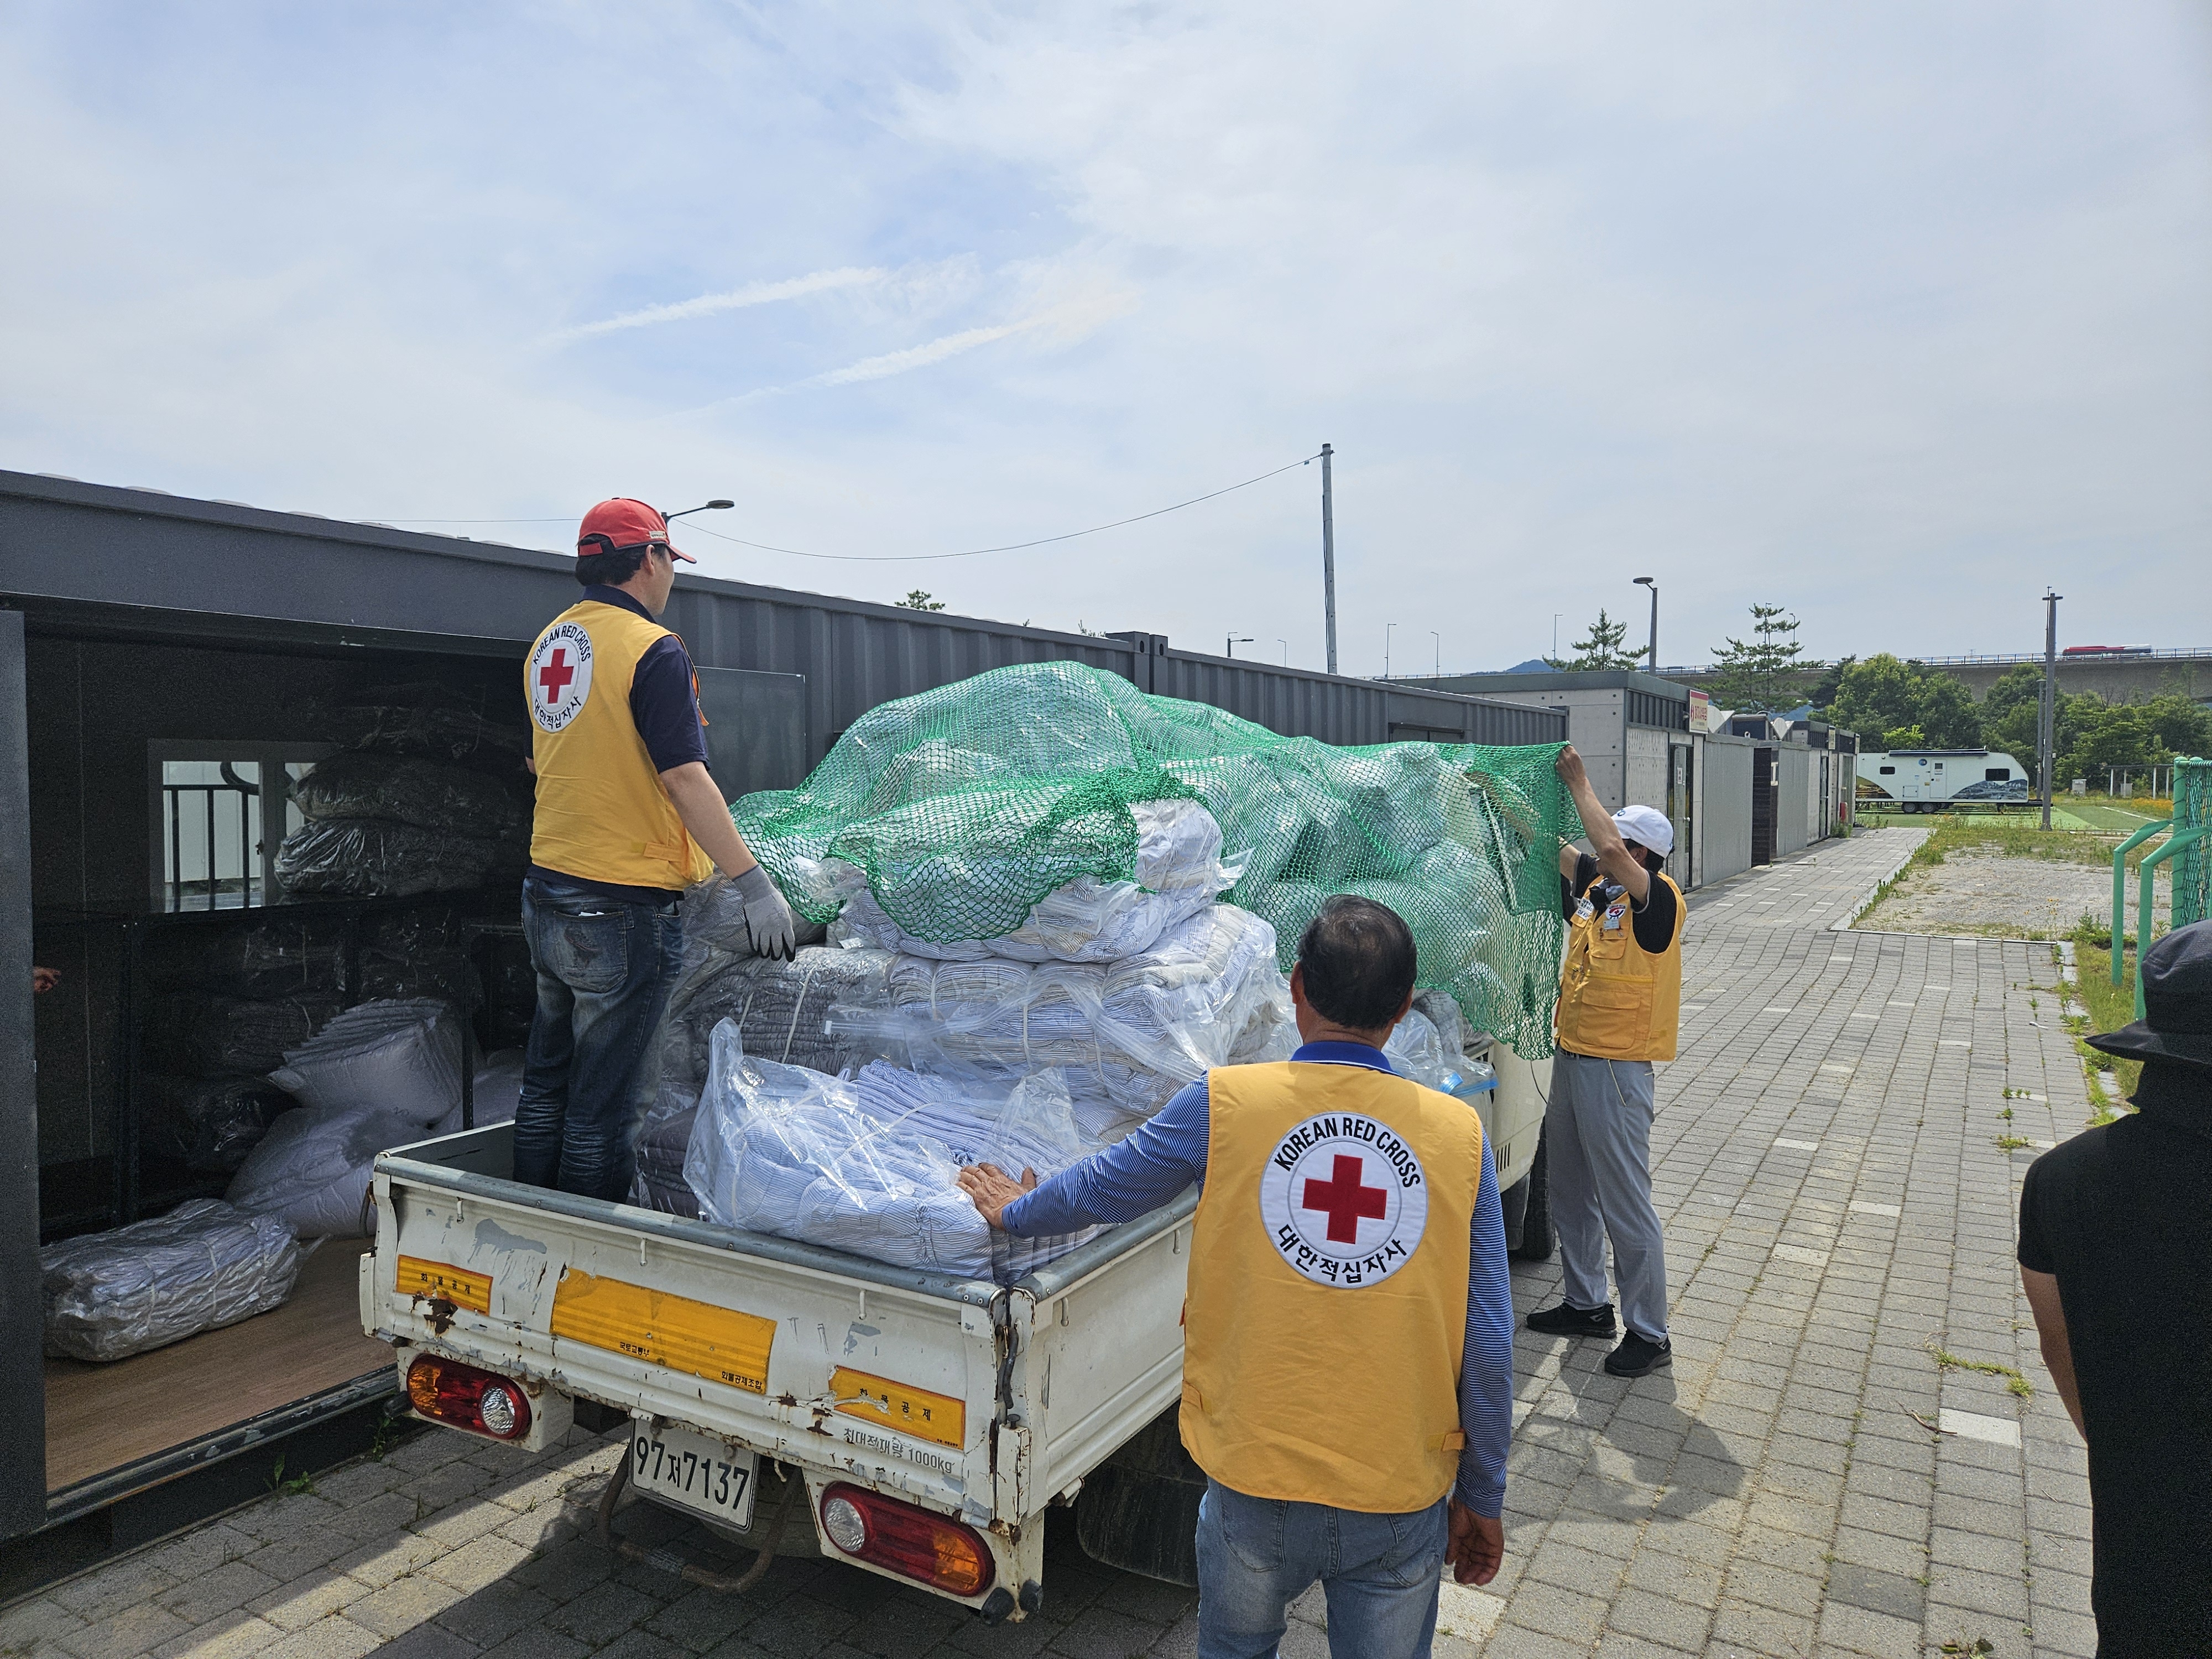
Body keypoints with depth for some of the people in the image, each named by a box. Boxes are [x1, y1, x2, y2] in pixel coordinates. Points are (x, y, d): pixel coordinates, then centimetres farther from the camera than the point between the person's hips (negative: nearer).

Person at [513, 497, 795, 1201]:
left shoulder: (547, 642, 11)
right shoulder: (653, 650, -15)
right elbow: (685, 779, -21)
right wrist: (754, 884, -19)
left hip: (546, 896, 9)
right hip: (625, 907, -9)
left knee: (546, 1087, 19)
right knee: (604, 1105, 1)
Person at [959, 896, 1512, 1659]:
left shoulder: (1223, 1105, -12)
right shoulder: (1461, 1134, -9)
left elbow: (1099, 1187, 5)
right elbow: (1488, 1346, -5)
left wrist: (1015, 1212, 26)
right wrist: (1481, 1499, 10)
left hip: (1255, 1488, 0)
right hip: (1403, 1507, 1)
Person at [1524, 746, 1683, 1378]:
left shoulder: (1658, 900, -16)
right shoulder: (1593, 886, 6)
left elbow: (1610, 850, -33)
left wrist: (1579, 782, -22)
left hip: (1615, 1070, -9)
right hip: (1571, 1059, 9)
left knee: (1626, 1207, 0)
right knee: (1570, 1194, 19)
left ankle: (1649, 1335, 14)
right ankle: (1585, 1305, 35)